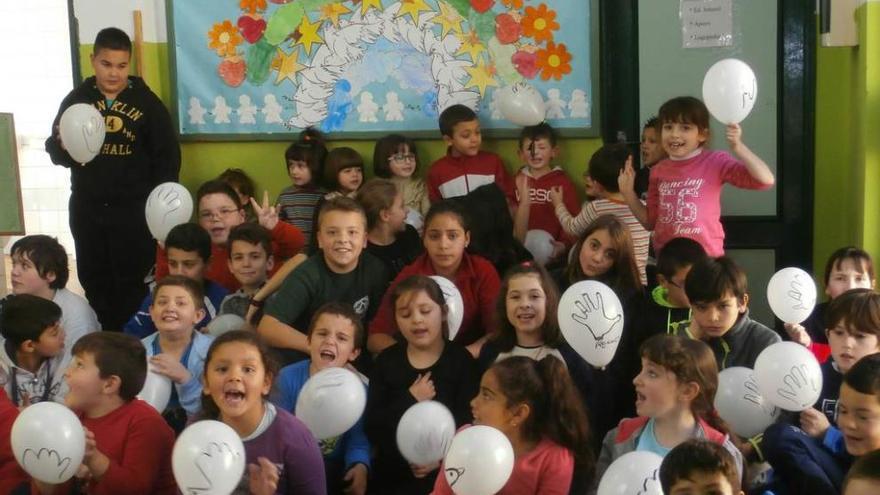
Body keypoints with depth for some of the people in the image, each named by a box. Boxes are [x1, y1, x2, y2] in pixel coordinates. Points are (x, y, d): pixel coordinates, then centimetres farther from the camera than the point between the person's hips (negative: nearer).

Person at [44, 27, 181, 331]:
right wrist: (62, 145, -16)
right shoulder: (75, 100, 3)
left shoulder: (147, 102, -4)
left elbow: (168, 156, -2)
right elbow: (55, 154, 7)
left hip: (134, 208, -3)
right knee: (93, 279, 12)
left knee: (133, 282, -1)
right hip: (86, 208, 3)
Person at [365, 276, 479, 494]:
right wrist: (409, 400, -15)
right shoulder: (386, 361, 0)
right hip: (391, 475, 2)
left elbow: (468, 423, -11)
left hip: (444, 475, -2)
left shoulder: (461, 360, -4)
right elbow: (372, 430, -6)